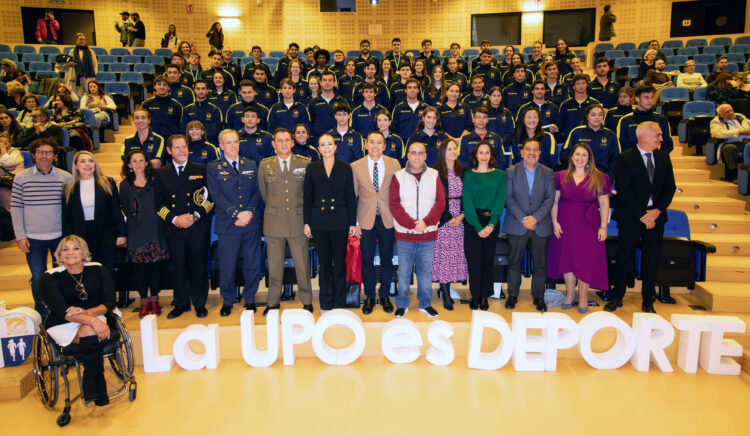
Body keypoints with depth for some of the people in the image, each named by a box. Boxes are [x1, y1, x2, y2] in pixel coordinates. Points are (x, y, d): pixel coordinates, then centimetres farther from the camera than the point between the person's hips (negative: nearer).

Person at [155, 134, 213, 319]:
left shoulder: (201, 170, 6)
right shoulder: (161, 173, 10)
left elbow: (211, 197, 2)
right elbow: (159, 203, 6)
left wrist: (196, 215, -10)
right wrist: (174, 219, -8)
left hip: (198, 228, -1)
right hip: (173, 229, 1)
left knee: (198, 266, 3)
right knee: (178, 267, 7)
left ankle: (199, 303, 17)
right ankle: (181, 304, 21)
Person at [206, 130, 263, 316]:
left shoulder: (251, 165, 13)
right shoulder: (213, 168, 5)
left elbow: (257, 192, 7)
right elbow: (216, 196, -5)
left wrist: (249, 213, -9)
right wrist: (237, 213, -15)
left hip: (251, 224, 2)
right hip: (227, 225, -2)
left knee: (253, 264, 6)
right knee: (227, 266, 2)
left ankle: (250, 299, 24)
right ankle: (227, 301, 22)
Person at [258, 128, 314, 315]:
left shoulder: (305, 164, 2)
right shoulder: (264, 165, 4)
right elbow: (264, 193, 16)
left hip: (297, 221, 0)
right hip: (274, 222, 1)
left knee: (302, 264, 4)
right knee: (274, 266, 8)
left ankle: (307, 302, 17)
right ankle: (273, 303, 20)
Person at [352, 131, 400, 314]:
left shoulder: (394, 165, 1)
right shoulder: (356, 167, 0)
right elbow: (352, 196, 3)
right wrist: (355, 221, -1)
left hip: (388, 219, 0)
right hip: (366, 220, 0)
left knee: (387, 260, 10)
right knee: (367, 260, 8)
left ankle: (384, 296, 26)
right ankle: (369, 297, 24)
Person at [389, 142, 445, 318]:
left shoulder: (434, 175, 6)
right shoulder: (398, 176, 2)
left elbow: (440, 202, 1)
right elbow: (394, 204, -3)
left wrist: (426, 222, -11)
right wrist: (411, 223, -13)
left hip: (428, 233, 1)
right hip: (404, 233, -1)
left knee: (426, 270, 9)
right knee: (403, 271, 5)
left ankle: (425, 304, 23)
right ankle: (402, 305, 18)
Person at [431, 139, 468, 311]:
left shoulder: (462, 171, 10)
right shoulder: (435, 172, -4)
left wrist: (462, 216, -3)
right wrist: (448, 218, -10)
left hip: (458, 220, 5)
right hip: (442, 220, -4)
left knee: (455, 254, 4)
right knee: (443, 254, -3)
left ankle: (444, 288, 18)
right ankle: (446, 296, 3)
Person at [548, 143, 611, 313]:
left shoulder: (599, 178, 0)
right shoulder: (561, 177, 5)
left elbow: (604, 203, 0)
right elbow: (554, 201, 6)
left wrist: (603, 227, -5)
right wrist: (555, 222, -3)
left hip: (588, 225, -2)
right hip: (565, 224, 2)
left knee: (585, 260, 1)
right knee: (566, 259, 7)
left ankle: (583, 298, 15)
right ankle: (570, 294, 24)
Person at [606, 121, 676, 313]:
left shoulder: (663, 157, 9)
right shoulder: (625, 158, -6)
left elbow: (670, 187, 7)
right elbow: (624, 190, -12)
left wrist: (657, 210, -9)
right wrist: (642, 216, -14)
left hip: (655, 217, 4)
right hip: (630, 217, -4)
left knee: (652, 260, 9)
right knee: (624, 258, 2)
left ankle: (648, 301, 21)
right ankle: (617, 297, 17)